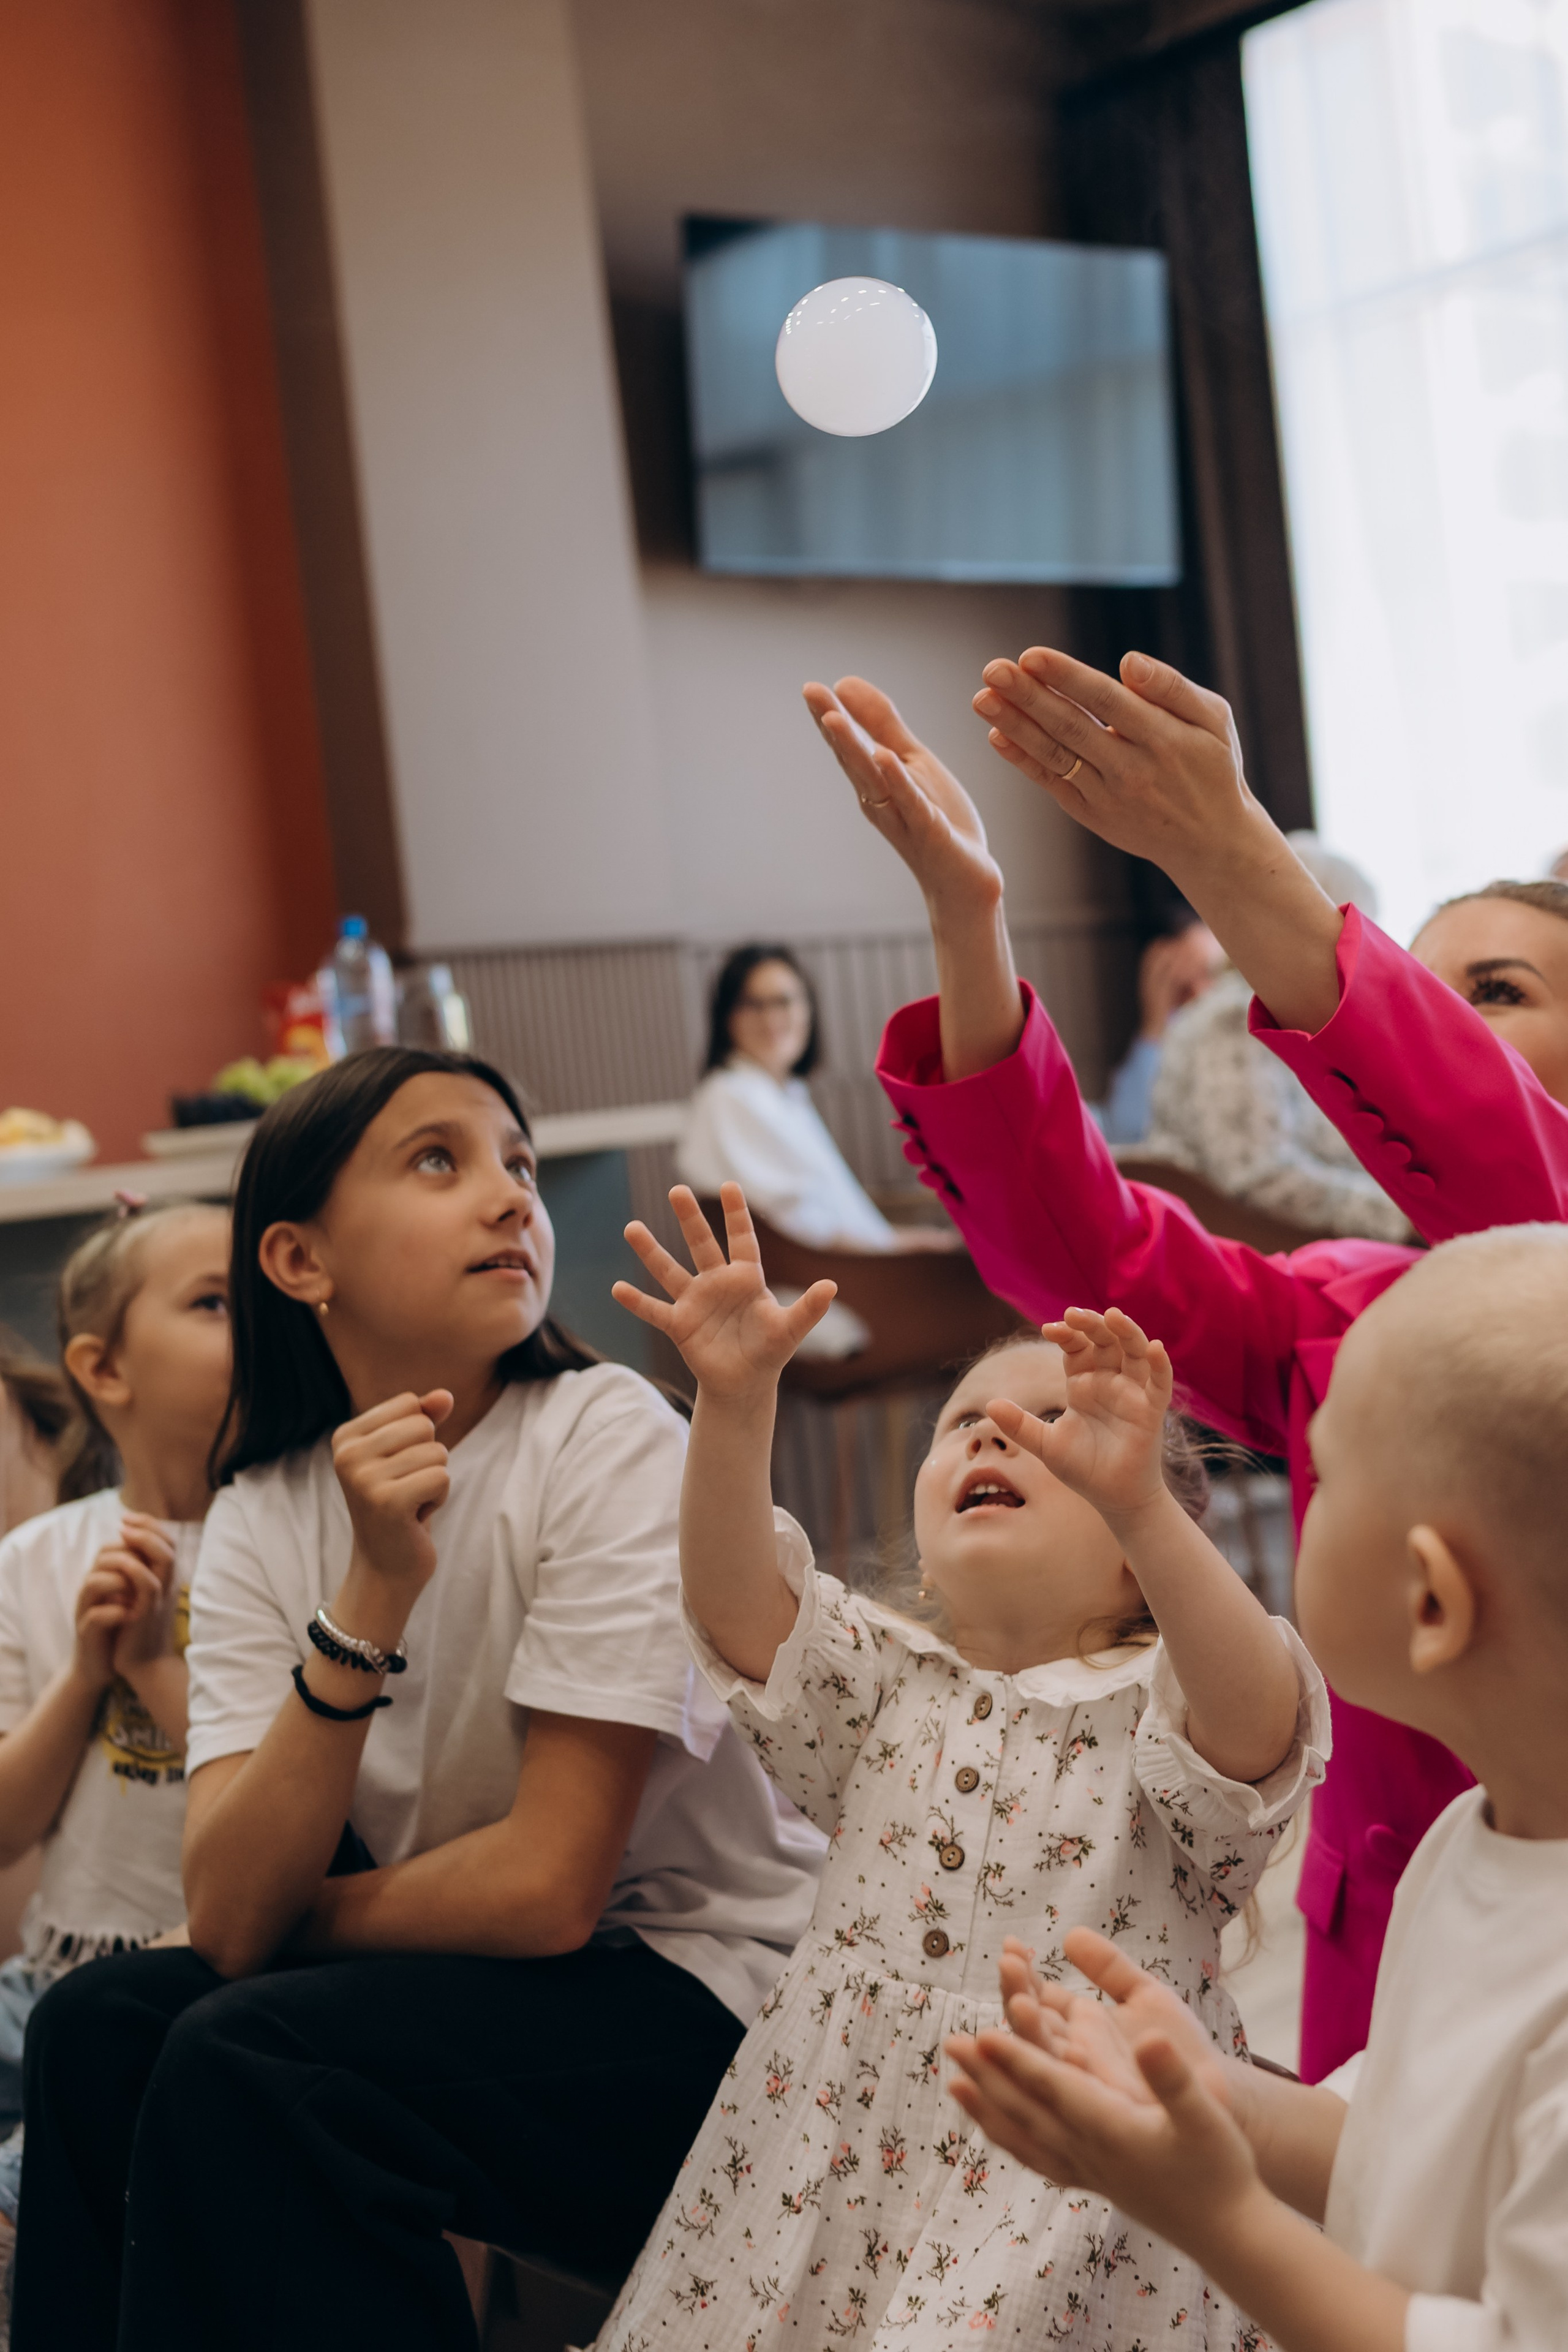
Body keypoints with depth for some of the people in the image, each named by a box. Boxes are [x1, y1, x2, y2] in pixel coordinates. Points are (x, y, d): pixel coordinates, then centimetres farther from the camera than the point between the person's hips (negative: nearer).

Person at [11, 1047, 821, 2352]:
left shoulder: (612, 1441, -16)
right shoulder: (263, 1517, -1)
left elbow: (547, 1884, -19)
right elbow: (233, 1921, -14)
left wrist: (300, 1916, -3)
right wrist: (373, 1592, -24)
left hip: (718, 1997, -5)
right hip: (497, 1977, 5)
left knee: (249, 2061, -22)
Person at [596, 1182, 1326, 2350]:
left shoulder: (1156, 1709, -4)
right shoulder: (885, 1685, 8)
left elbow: (1257, 1722, -27)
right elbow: (733, 1600, -8)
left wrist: (1140, 1504, -42)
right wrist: (737, 1402, -24)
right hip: (833, 2160, 4)